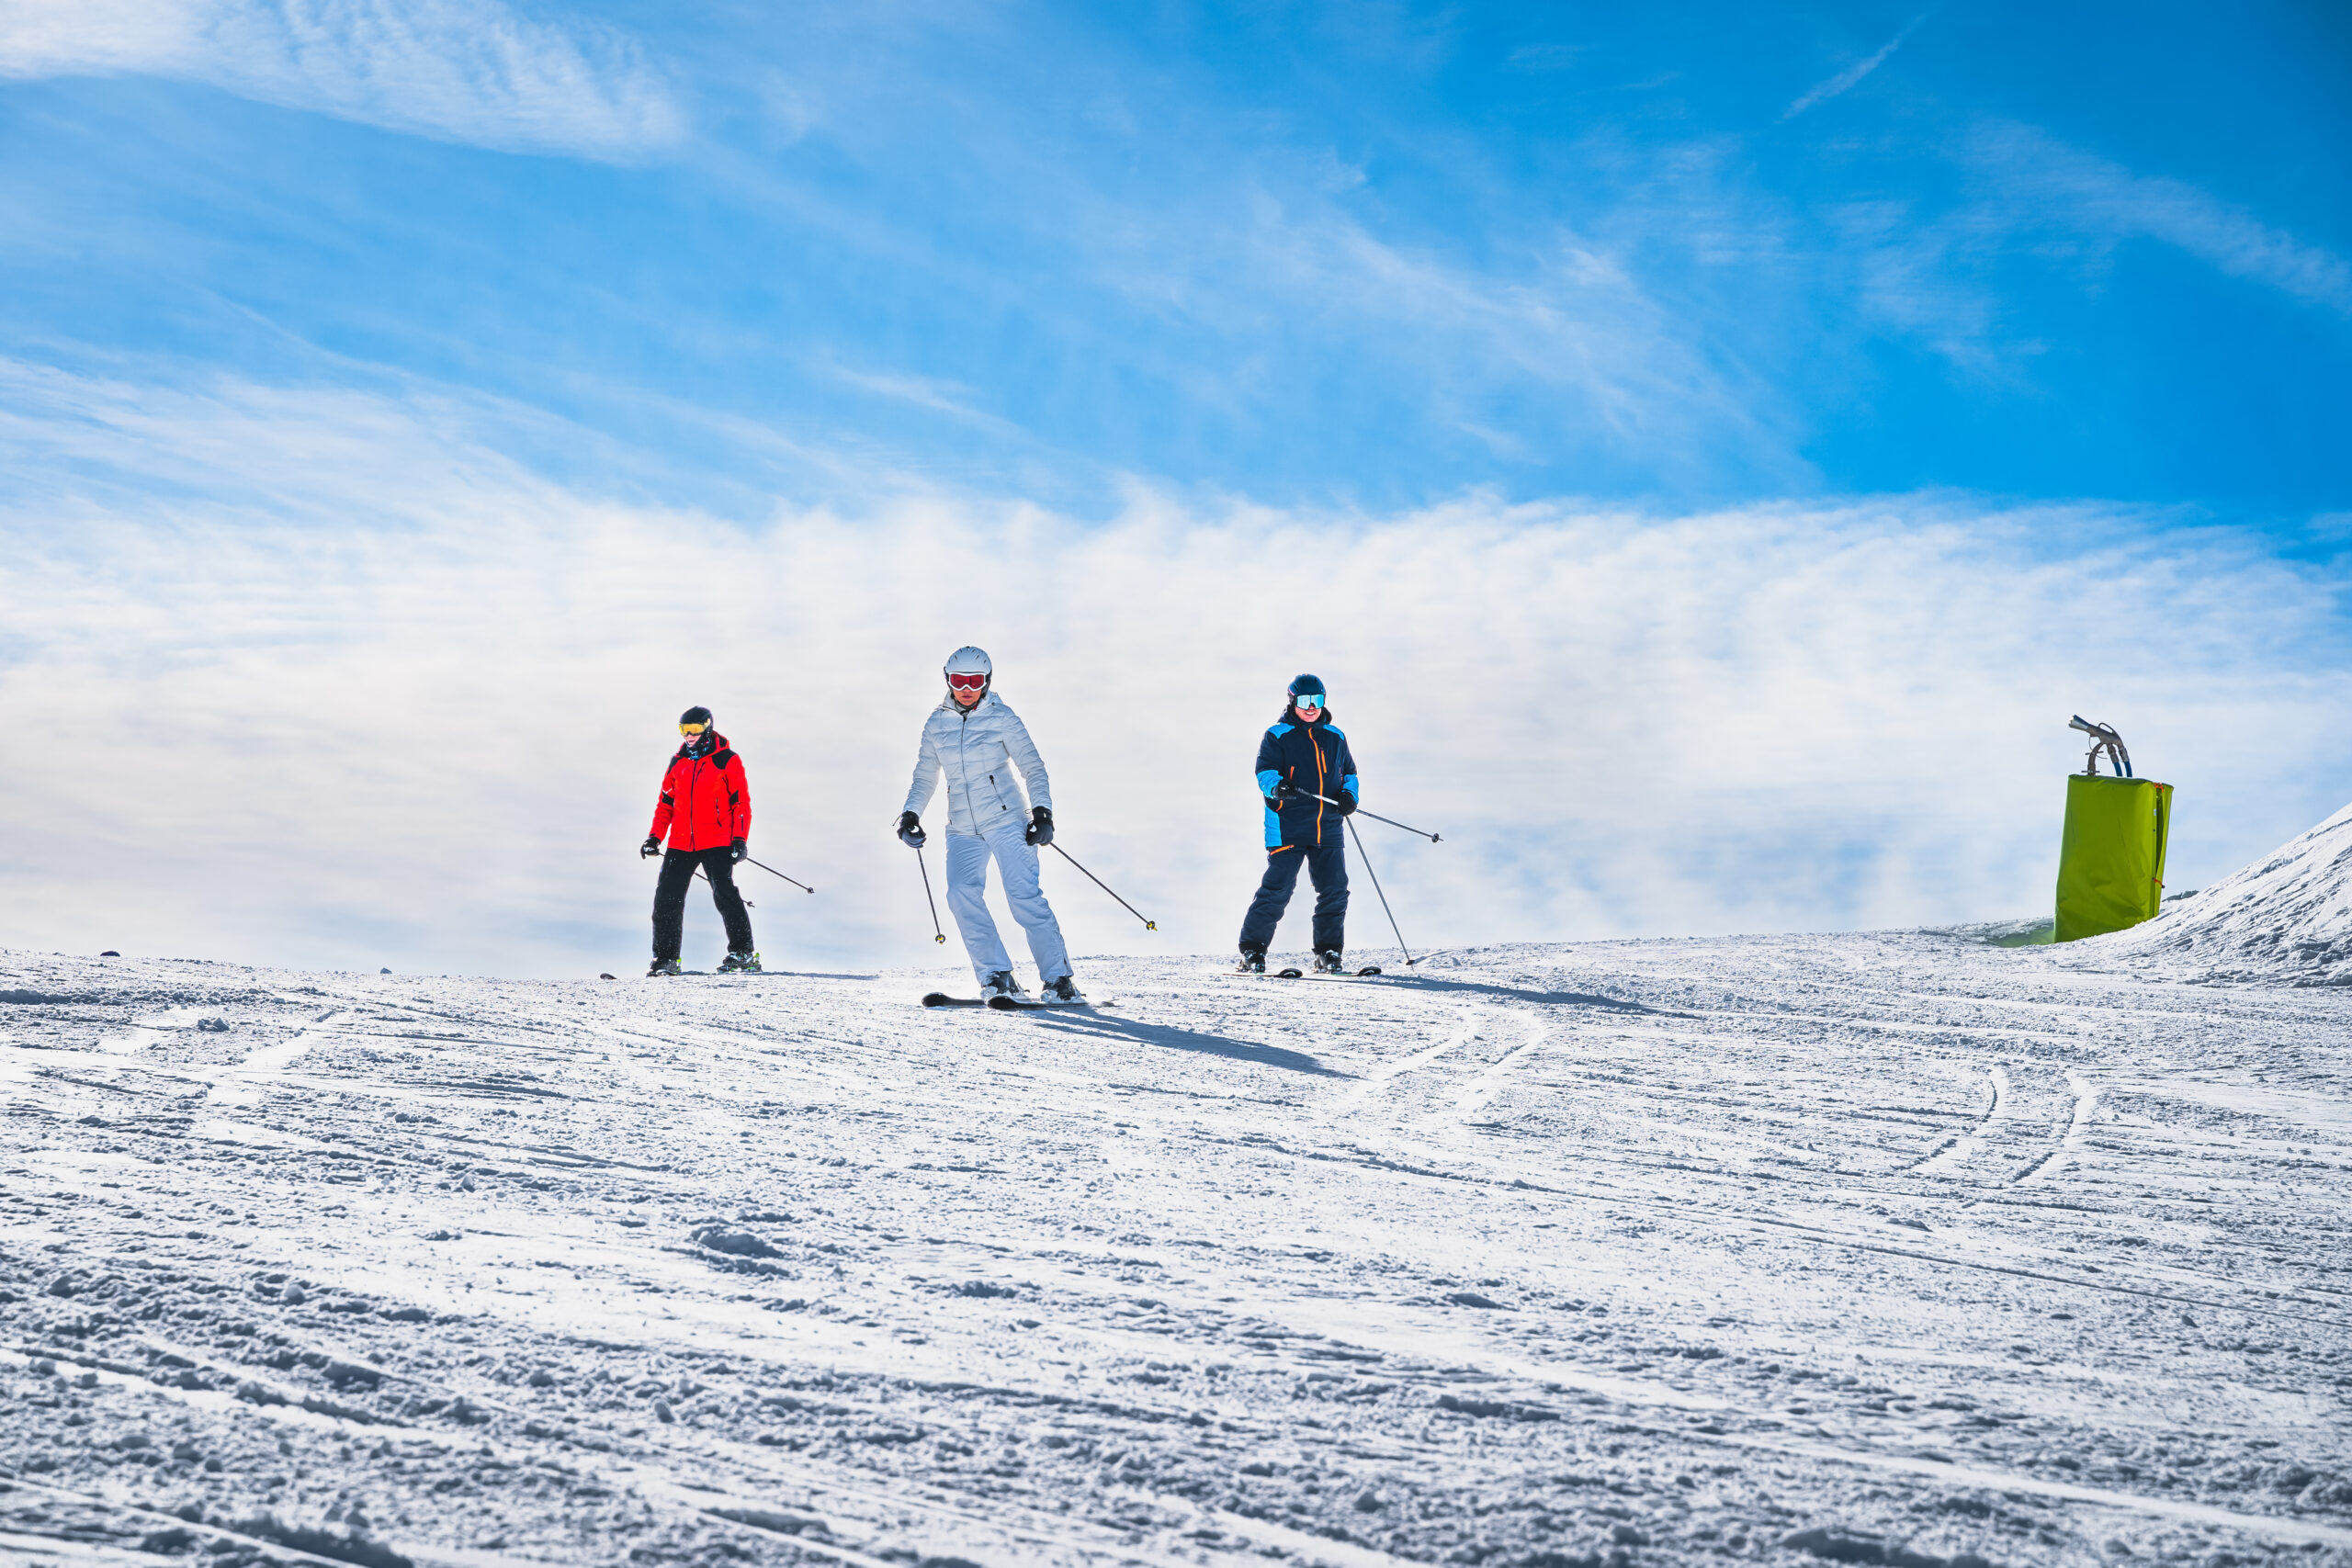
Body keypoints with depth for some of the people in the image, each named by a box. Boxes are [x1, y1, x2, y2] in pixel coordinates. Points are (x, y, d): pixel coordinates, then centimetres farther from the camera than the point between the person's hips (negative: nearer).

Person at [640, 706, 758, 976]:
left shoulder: (726, 760, -1)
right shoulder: (678, 762, 14)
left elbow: (741, 802, -3)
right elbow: (666, 802, 19)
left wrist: (740, 839, -11)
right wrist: (655, 837, 9)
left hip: (716, 842, -5)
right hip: (680, 844, 5)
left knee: (724, 895, -16)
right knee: (667, 898, 0)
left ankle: (742, 952, -8)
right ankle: (665, 959, 8)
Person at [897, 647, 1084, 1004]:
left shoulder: (1002, 718, -2)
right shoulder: (936, 724, 9)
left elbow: (1033, 767, -2)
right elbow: (925, 776, 19)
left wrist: (1042, 810, -14)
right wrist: (911, 813, 5)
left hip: (1006, 819, -4)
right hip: (962, 829, 4)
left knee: (1025, 897, -13)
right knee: (962, 893, -18)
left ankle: (1058, 979, -5)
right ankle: (997, 980, -16)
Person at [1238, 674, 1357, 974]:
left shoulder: (1335, 737, 17)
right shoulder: (1277, 735, 3)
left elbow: (1349, 772, 26)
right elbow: (1265, 771, -6)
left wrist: (1349, 795, 4)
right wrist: (1276, 787, -29)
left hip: (1328, 830, 5)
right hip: (1288, 828, -5)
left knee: (1334, 891, 0)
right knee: (1277, 890, -10)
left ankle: (1328, 954, 12)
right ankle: (1252, 952, -2)